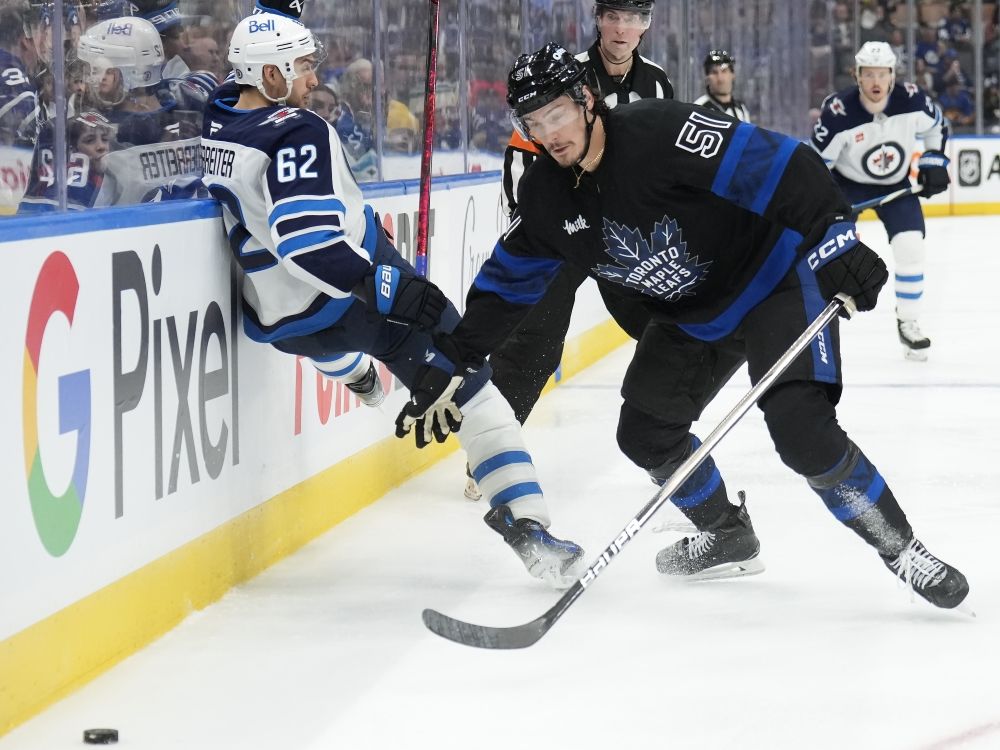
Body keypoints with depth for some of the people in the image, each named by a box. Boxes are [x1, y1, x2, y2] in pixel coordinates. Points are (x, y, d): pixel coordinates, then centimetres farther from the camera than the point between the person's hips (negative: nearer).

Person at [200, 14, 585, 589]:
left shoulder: (217, 118, 1)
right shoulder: (294, 135, -24)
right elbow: (304, 240, -34)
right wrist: (387, 287, -36)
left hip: (277, 320, 9)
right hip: (349, 300, -9)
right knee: (469, 389, -4)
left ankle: (356, 374, 75)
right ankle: (526, 523, -11)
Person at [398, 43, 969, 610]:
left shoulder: (663, 132, -29)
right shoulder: (546, 196, -6)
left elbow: (778, 165, -31)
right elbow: (508, 283, 6)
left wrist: (834, 237, -39)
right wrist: (452, 361, 2)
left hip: (776, 280, -8)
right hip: (691, 316, 8)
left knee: (801, 427, -24)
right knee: (645, 432, 7)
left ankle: (902, 549, -10)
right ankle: (729, 538, 31)